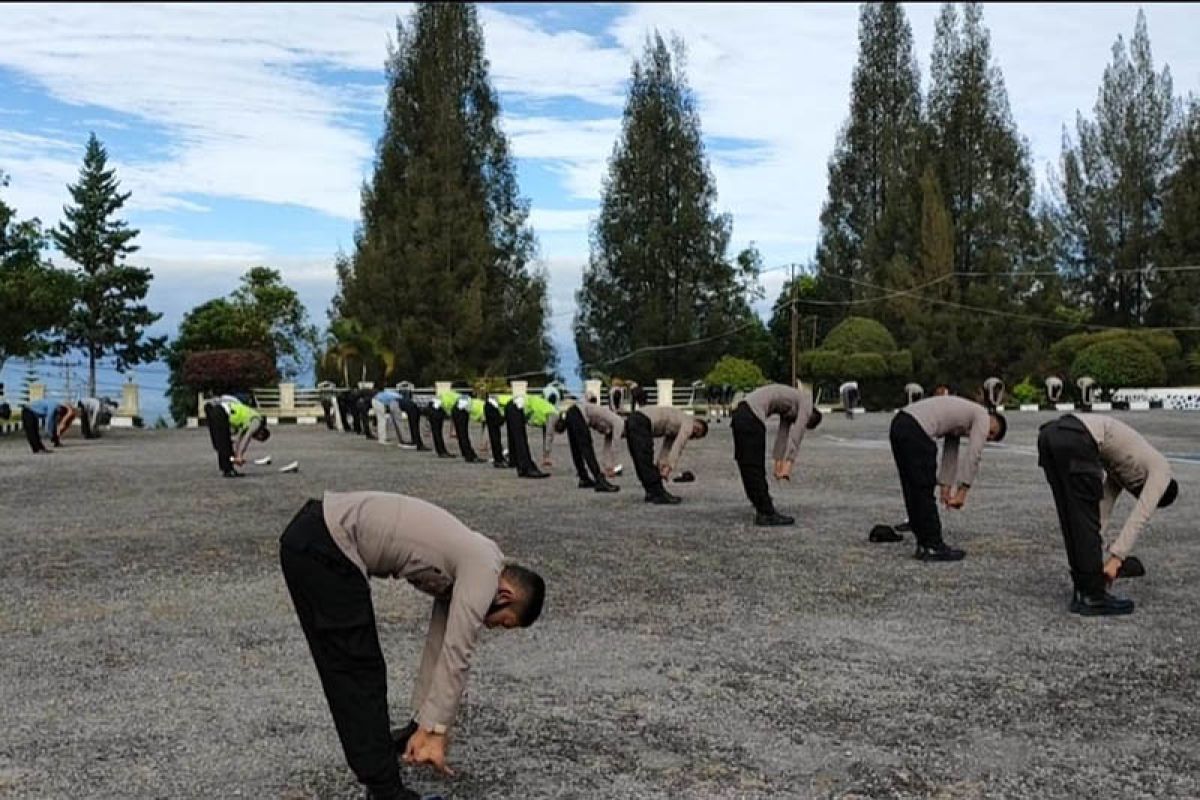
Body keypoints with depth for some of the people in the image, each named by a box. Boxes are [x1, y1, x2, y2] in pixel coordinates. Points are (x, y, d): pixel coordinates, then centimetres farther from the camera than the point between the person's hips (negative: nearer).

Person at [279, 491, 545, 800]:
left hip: (314, 537, 10)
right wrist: (436, 732, -8)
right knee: (358, 672, -5)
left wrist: (425, 725, 20)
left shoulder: (465, 564, 18)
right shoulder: (484, 568, -8)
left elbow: (439, 648, 20)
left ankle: (376, 744, 39)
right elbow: (456, 656, -13)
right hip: (321, 547, -10)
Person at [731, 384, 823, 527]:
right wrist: (788, 464, -10)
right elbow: (796, 435, -7)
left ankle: (764, 509, 23)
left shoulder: (790, 410, 28)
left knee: (750, 469, 14)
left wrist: (779, 465, 20)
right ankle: (767, 514, 0)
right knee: (755, 468, -4)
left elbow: (783, 435, 25)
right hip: (751, 416, -10)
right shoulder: (807, 401, 2)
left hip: (741, 414, 10)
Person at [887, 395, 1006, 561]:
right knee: (924, 492, -1)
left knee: (913, 491, 15)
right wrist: (962, 492, -1)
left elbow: (950, 456, 31)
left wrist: (946, 490, 28)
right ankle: (933, 547, 6)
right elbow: (973, 457, -1)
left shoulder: (959, 420, 33)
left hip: (899, 424, 9)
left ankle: (924, 544, 22)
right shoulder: (982, 416, 8)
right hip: (915, 430, -9)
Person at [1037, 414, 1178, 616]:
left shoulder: (1124, 470, 38)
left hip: (1050, 434, 8)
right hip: (1075, 440, -8)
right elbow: (1140, 517, 6)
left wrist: (1093, 556, 26)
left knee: (1073, 520, 16)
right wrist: (1115, 558, 4)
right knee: (1085, 521, 3)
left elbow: (1103, 507, 32)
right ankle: (1094, 597, 11)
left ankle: (1084, 591, 23)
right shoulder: (1161, 469, 17)